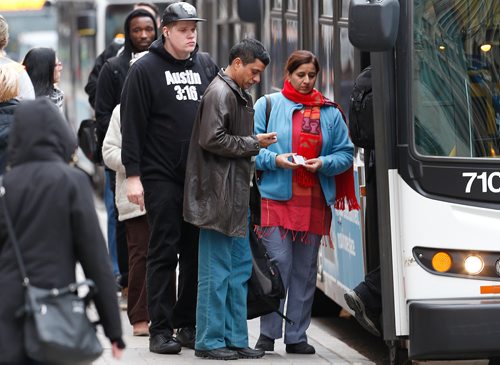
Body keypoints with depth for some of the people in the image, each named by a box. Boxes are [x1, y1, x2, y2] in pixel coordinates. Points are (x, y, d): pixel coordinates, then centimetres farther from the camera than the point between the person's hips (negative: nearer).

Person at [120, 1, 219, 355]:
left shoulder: (206, 65, 11)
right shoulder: (145, 70, -3)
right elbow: (132, 125, -5)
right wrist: (133, 175, -10)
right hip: (161, 177, -4)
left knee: (198, 252, 6)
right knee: (164, 252, -3)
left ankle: (189, 324, 14)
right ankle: (161, 329, 0)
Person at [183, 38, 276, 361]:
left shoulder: (239, 95, 19)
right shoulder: (219, 93, -12)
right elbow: (212, 139, -21)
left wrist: (256, 145, 11)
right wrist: (253, 143, -12)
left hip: (236, 196, 10)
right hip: (218, 197, -10)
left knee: (240, 267, 12)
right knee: (217, 270, -5)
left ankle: (236, 338, 17)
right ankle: (210, 341, 1)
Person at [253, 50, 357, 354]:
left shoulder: (330, 112, 12)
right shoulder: (268, 106, 5)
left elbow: (346, 153, 11)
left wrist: (324, 163, -8)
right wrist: (275, 160, -14)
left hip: (315, 201, 3)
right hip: (276, 197, -3)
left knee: (306, 269, 6)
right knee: (278, 263, -9)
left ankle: (297, 336, 12)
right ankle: (268, 333, -1)